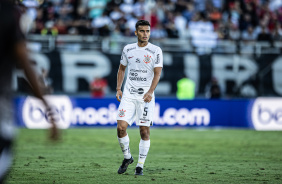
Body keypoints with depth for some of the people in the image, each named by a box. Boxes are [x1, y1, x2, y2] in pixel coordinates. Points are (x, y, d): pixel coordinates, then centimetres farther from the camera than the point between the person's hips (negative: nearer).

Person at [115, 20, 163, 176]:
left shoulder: (156, 51, -2)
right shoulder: (128, 49, 8)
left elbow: (157, 73, -7)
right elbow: (122, 69, 20)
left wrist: (150, 92, -21)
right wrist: (118, 88, 9)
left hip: (146, 96, -2)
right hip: (128, 95, 2)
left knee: (144, 131, -3)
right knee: (121, 127, -10)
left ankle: (140, 166, 8)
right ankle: (127, 157, 13)